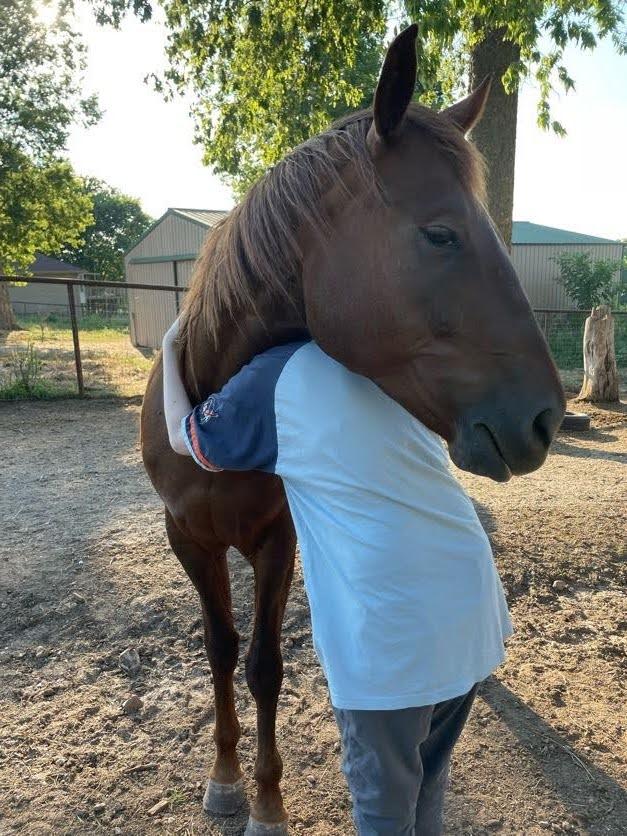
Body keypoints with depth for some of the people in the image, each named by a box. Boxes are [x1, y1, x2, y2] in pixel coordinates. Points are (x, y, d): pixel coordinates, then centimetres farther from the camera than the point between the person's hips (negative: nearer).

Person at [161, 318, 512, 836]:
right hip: (475, 605, 7)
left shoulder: (278, 376, -4)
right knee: (430, 770, 30)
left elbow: (183, 437, 10)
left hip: (390, 628, -6)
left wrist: (170, 351, 25)